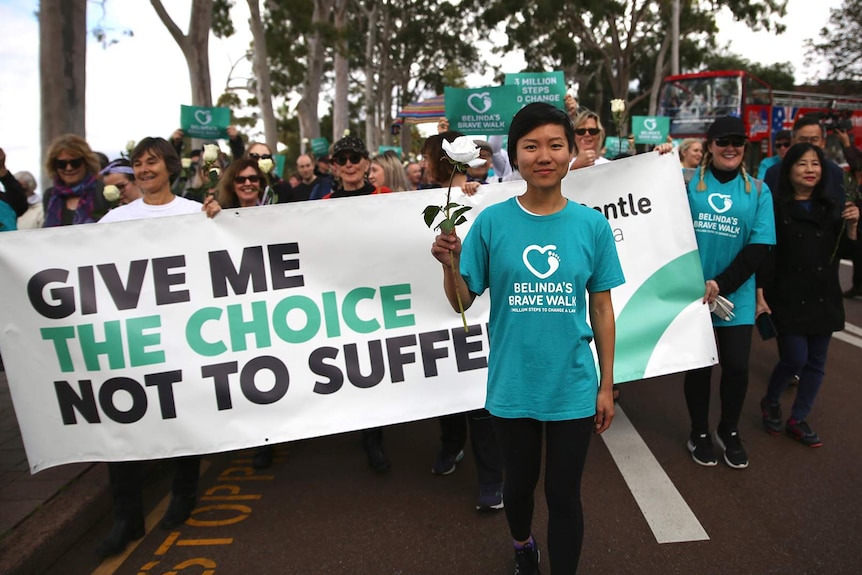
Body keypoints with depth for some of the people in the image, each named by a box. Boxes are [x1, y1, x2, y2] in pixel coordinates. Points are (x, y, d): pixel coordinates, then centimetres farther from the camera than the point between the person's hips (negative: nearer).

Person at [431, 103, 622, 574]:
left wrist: (606, 387, 3)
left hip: (573, 387, 0)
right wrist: (450, 265, -22)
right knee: (519, 483, 21)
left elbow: (602, 310, 1)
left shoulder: (592, 225, -5)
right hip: (511, 386, 1)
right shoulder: (492, 223, -8)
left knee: (563, 494, 11)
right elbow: (463, 301, -3)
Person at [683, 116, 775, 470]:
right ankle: (700, 433, 29)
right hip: (692, 291, -1)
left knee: (737, 367, 4)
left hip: (736, 295, 1)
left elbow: (760, 247, -3)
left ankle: (730, 431, 29)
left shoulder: (758, 191, 3)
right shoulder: (689, 183, 0)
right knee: (698, 365, 9)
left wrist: (721, 284, -13)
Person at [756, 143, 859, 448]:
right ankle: (771, 402, 24)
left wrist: (851, 226, -9)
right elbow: (764, 254, -10)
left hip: (823, 298, 5)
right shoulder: (776, 207, -8)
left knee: (816, 363, 9)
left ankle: (798, 420, 24)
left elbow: (848, 251, 9)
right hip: (788, 298, -5)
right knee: (795, 359, -5)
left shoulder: (830, 208, 8)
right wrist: (760, 295, -15)